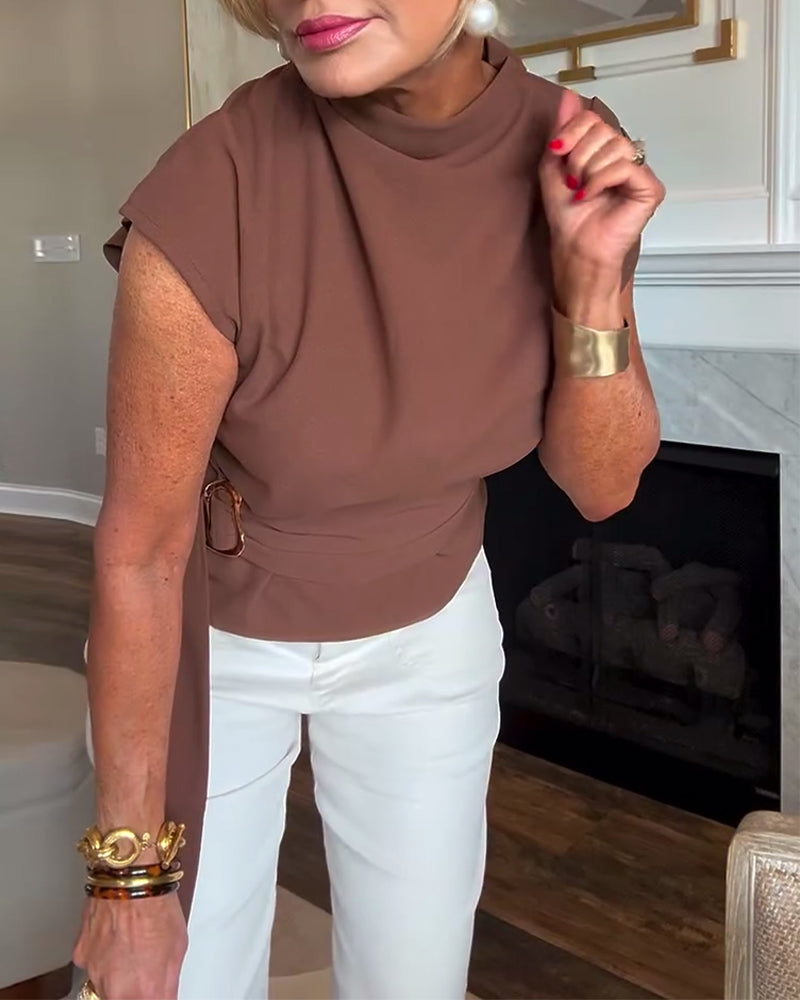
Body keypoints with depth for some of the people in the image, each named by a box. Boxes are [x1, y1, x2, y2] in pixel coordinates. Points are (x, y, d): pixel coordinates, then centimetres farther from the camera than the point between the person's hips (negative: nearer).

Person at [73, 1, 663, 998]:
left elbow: (600, 487, -8)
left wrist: (593, 271, -25)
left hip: (428, 632, 4)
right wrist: (131, 870, -13)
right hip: (211, 643, -3)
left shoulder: (574, 153, -16)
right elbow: (141, 551, -21)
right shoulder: (213, 197, -30)